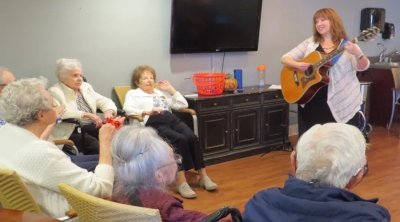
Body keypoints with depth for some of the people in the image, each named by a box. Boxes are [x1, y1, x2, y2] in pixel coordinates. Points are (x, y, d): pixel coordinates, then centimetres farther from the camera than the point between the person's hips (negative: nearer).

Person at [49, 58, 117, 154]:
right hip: (72, 132, -6)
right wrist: (87, 115, -24)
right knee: (96, 145, -32)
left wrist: (109, 111, -7)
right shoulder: (55, 92, -3)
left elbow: (104, 101, 16)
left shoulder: (86, 87, 16)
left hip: (92, 127, 7)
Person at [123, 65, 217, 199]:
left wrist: (171, 89, 19)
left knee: (192, 138, -26)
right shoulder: (133, 94, 19)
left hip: (172, 119, 5)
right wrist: (146, 112, -17)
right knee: (181, 140, -33)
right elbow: (128, 109, -3)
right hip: (154, 123, -5)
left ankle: (203, 176, -21)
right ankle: (181, 181, -35)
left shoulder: (161, 93, 33)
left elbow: (183, 105, 25)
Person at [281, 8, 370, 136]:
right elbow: (285, 58, 7)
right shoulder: (310, 43, 8)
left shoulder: (347, 45, 0)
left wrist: (358, 54, -31)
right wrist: (297, 65, -14)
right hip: (311, 102, 3)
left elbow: (362, 67, -10)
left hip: (341, 104, -3)